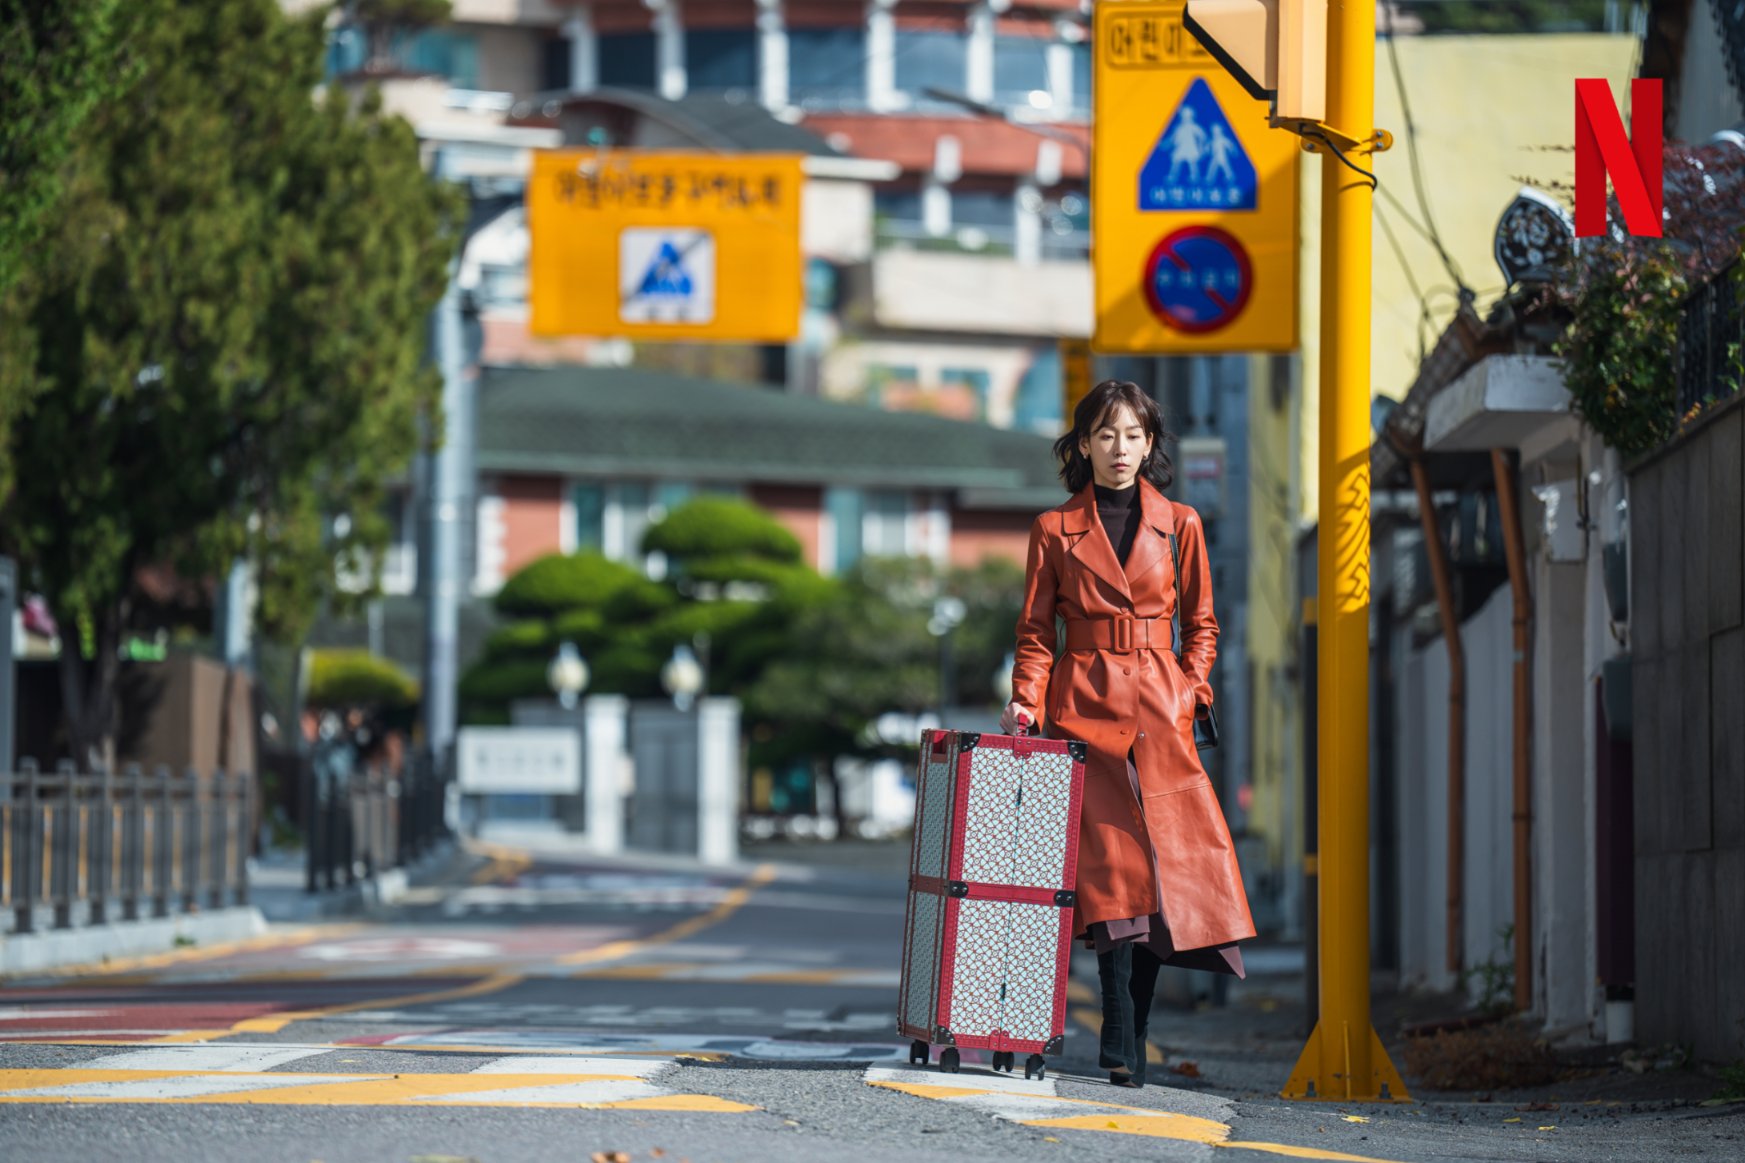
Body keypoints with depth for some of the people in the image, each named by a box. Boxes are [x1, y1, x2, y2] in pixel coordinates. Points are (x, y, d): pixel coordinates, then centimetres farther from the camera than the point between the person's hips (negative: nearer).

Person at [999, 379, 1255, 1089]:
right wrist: (1026, 701, -7)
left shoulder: (1179, 525, 9)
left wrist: (1189, 692, 1)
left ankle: (1129, 1041, 2)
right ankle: (1122, 1050, -12)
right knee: (1111, 867, -11)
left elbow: (1201, 624, 15)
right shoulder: (1055, 530, 7)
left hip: (1157, 713, 1)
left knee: (1163, 864, -7)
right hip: (1084, 710, -1)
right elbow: (1036, 632, 8)